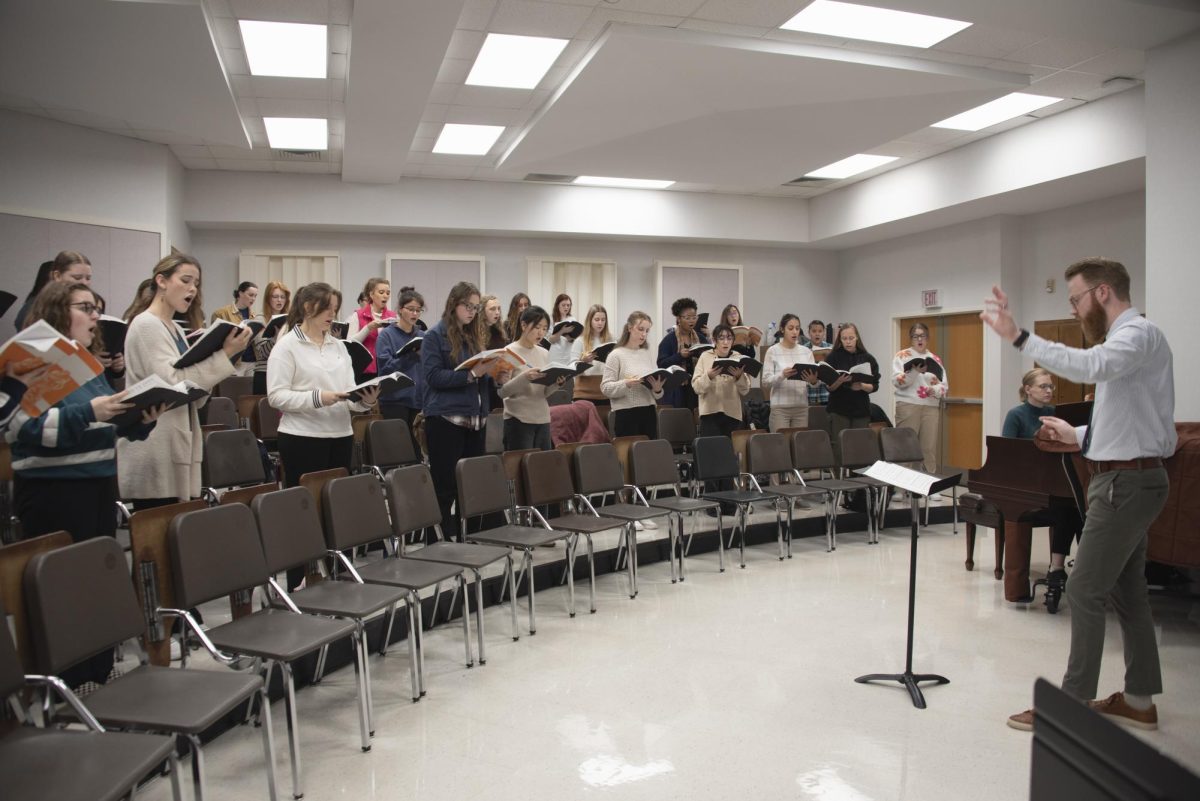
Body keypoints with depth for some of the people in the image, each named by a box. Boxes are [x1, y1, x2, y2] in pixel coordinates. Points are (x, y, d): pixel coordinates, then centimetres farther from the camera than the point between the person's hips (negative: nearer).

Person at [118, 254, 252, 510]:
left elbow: (194, 388, 12)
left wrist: (228, 354, -1)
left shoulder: (176, 329, 16)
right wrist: (225, 354, -21)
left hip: (176, 446, 9)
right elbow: (171, 384, -21)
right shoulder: (146, 325, -10)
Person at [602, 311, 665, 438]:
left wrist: (657, 389, -10)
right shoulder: (616, 355, -4)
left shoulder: (649, 354, 11)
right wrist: (626, 384, -25)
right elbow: (605, 388, -9)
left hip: (649, 412, 5)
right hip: (626, 413, -5)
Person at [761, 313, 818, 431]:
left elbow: (815, 379, 4)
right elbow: (766, 381, -8)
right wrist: (782, 375, -26)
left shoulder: (806, 351, 9)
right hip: (780, 408, -4)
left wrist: (813, 381, -19)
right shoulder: (773, 351, -3)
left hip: (802, 407, 4)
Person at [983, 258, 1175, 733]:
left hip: (1126, 482, -11)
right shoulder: (1124, 339, 16)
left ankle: (1072, 705, 3)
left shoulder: (1139, 333, -15)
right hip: (1126, 478, 11)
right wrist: (1077, 435, 13)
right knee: (1127, 590, 16)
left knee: (1085, 591, -6)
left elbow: (1089, 367, -38)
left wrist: (1019, 337, -41)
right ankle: (1139, 701, 27)